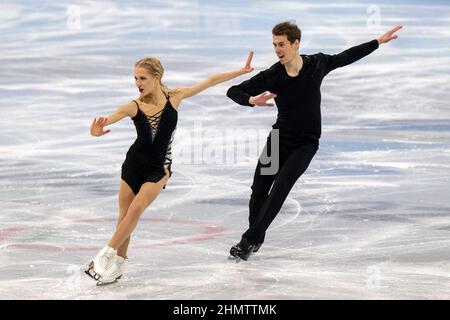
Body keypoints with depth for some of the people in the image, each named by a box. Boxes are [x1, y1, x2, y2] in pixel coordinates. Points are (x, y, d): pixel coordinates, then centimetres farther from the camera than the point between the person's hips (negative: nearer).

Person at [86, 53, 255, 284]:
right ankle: (119, 264, 21)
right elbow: (109, 118, -31)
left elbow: (210, 81, -3)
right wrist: (96, 130, -55)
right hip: (134, 164, 1)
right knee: (124, 216, 4)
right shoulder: (134, 107, -14)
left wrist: (241, 71, 0)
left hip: (159, 168, -1)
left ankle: (106, 255, -13)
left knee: (137, 207, -21)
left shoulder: (174, 97, -11)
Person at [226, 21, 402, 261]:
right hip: (279, 138, 2)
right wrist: (252, 100, -34)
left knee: (280, 188, -19)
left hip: (305, 144, -2)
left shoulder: (317, 64, -9)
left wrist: (379, 41, 17)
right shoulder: (271, 76, -12)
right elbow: (233, 91, -11)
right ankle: (256, 239, 24)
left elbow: (346, 57, 10)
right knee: (259, 189, 0)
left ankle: (250, 240, -18)